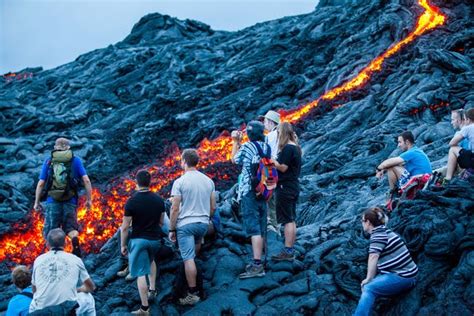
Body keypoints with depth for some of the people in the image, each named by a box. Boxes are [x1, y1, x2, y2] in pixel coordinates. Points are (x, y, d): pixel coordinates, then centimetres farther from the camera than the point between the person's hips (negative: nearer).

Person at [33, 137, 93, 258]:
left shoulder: (48, 162, 7)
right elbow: (86, 180, -3)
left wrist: (36, 202, 12)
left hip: (52, 201, 0)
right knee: (70, 227, 12)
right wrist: (89, 199, 4)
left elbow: (40, 184, 3)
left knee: (51, 231, 6)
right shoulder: (75, 160, 5)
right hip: (70, 201, 0)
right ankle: (75, 240, -19)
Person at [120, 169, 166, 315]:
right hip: (155, 239, 5)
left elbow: (125, 227, -11)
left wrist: (123, 245, 0)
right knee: (151, 260, 34)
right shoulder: (159, 200, -1)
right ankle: (152, 289, 30)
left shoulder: (131, 201, -14)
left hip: (138, 239, -5)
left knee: (141, 273, -3)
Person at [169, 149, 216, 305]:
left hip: (185, 224, -5)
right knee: (195, 253, 25)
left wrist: (171, 230, -3)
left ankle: (193, 294, -5)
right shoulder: (208, 180, 6)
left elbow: (175, 209, -11)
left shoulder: (180, 182, -9)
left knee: (188, 259, -5)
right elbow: (213, 207, 10)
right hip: (203, 223, 5)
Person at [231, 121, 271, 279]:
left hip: (249, 193, -7)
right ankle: (257, 261, 21)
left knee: (254, 230, -11)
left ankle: (257, 265, -16)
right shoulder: (267, 147, 6)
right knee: (260, 230, 12)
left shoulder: (247, 146, -10)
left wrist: (235, 142, 19)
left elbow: (235, 160, 6)